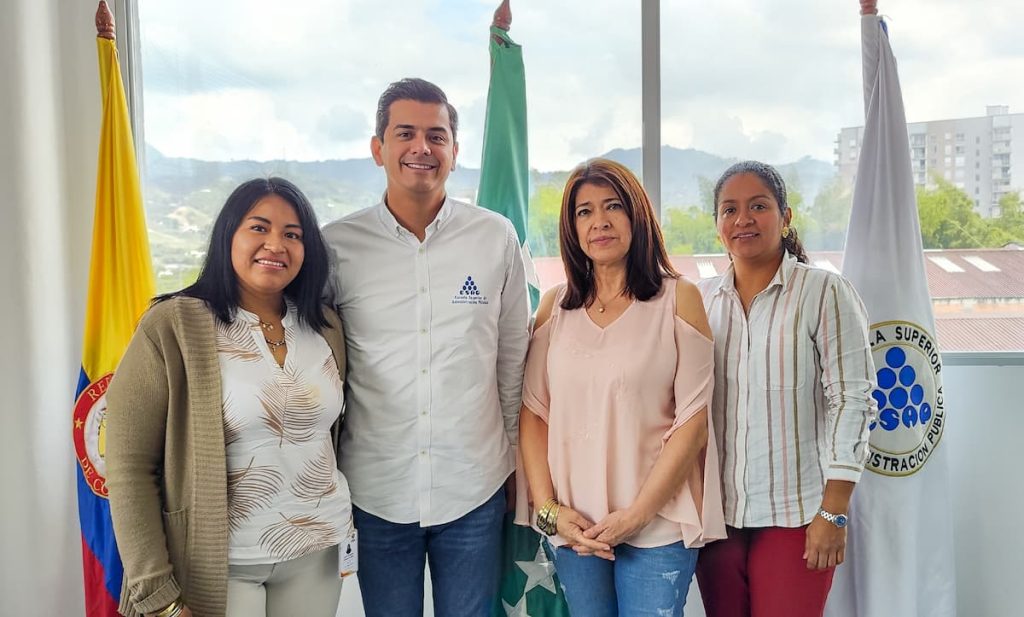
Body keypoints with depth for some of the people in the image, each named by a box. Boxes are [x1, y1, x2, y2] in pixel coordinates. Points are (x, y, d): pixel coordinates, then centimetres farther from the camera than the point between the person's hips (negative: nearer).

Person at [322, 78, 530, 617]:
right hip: (377, 493, 0)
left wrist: (515, 458, 11)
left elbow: (513, 359, 7)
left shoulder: (497, 237, -2)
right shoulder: (336, 246, -4)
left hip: (475, 490, 1)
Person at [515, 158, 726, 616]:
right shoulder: (555, 306, 5)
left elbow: (693, 421, -7)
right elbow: (532, 412, 3)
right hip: (571, 524, 3)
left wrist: (636, 514, -11)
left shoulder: (678, 299, -3)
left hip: (656, 523, -2)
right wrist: (549, 509, -5)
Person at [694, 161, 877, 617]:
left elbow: (851, 401, -8)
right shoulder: (701, 300, 5)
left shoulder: (824, 293, -5)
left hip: (795, 517, -3)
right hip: (715, 513, 4)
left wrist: (833, 512, -11)